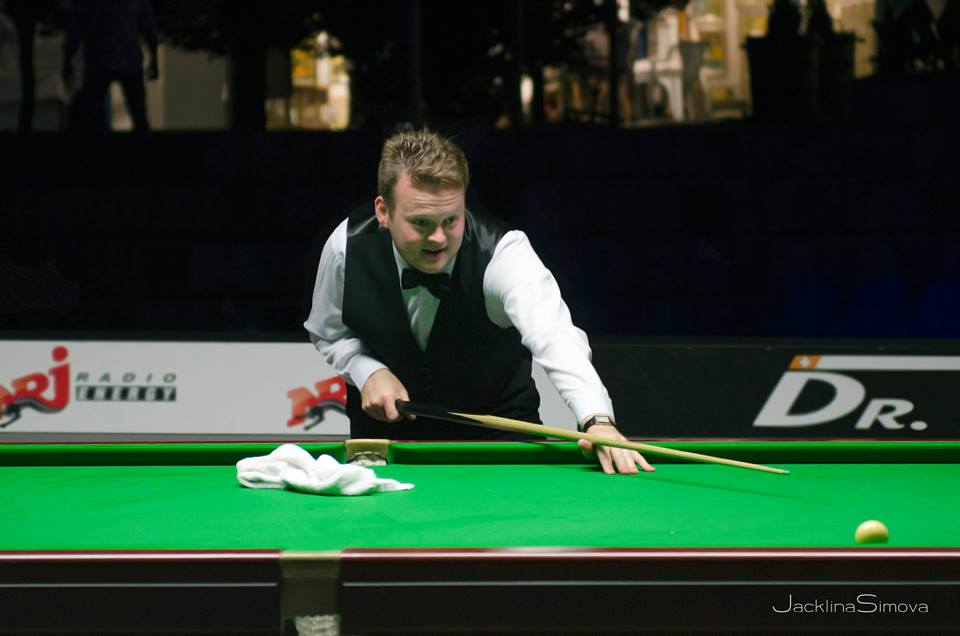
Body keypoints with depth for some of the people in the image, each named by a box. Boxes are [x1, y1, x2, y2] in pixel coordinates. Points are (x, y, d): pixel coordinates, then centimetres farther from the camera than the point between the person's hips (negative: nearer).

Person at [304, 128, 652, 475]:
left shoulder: (502, 252, -32)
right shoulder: (346, 247, -21)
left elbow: (553, 336, -50)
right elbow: (328, 333, 0)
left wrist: (598, 420, -67)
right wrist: (368, 372, -21)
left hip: (497, 427, -2)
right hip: (386, 423, 2)